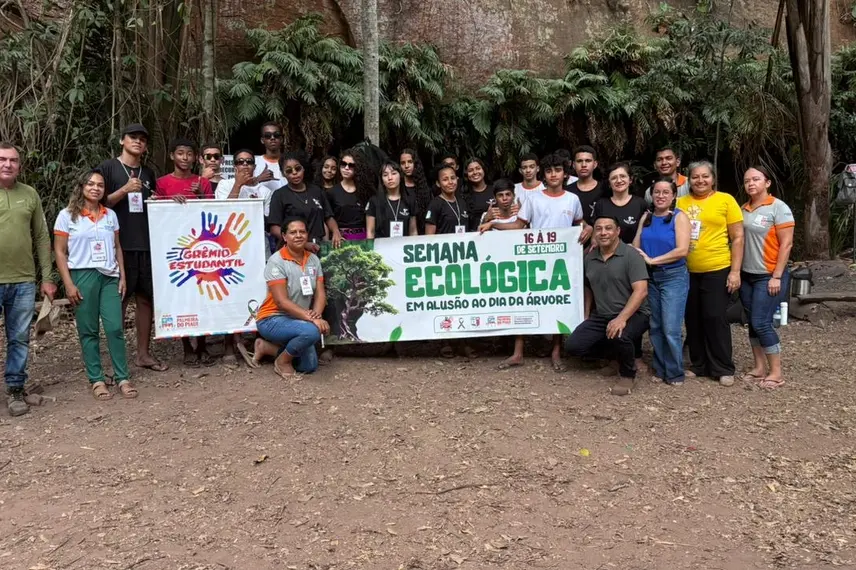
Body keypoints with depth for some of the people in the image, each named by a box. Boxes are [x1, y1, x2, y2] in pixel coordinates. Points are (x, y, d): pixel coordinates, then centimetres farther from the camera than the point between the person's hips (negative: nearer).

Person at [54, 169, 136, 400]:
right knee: (88, 331, 3)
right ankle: (96, 380, 11)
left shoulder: (111, 215, 11)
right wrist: (69, 284, -8)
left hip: (109, 277, 3)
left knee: (115, 328, -3)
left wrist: (122, 276, 6)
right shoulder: (67, 216, 1)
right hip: (83, 276, -2)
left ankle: (123, 378, 5)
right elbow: (60, 252, -1)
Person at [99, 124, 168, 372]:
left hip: (146, 245, 5)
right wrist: (125, 190, -15)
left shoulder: (148, 173, 18)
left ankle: (144, 353, 14)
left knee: (146, 298, 6)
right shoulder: (108, 168, 2)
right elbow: (100, 203, -4)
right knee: (118, 300, -2)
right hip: (119, 245, -5)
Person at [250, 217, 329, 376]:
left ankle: (267, 347, 23)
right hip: (273, 319, -7)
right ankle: (283, 361, -5)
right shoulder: (276, 261, -18)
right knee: (312, 331, -34)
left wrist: (317, 313, -23)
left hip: (298, 321, 7)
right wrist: (311, 318, -33)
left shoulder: (313, 259, 1)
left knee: (309, 366, 7)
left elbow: (320, 293, -1)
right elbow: (281, 301, -25)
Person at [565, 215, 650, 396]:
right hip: (600, 316, 6)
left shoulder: (631, 255, -12)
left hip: (632, 314, -6)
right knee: (573, 346, -10)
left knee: (618, 336, -38)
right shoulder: (590, 257, 7)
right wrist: (586, 317, 13)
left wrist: (621, 318, -31)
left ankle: (628, 375, -6)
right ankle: (614, 352, 18)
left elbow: (641, 291, -21)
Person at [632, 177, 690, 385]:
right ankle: (660, 370, 21)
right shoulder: (646, 217, 9)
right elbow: (636, 245, 8)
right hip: (650, 277, 5)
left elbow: (682, 250, -15)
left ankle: (675, 373, 7)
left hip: (674, 277, -5)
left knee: (670, 329, -7)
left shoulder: (679, 217, -5)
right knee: (655, 327, 9)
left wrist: (652, 260, -15)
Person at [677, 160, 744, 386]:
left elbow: (738, 238, -3)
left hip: (717, 270, -4)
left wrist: (735, 271, -8)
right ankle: (698, 365, 25)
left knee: (715, 319, 0)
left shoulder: (726, 200, -2)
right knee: (693, 320, 11)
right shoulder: (681, 203, 6)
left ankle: (723, 369, 14)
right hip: (688, 271, 4)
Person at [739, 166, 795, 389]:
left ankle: (776, 373, 4)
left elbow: (786, 244, -12)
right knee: (753, 323, 9)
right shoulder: (744, 209, 8)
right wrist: (736, 272, 7)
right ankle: (759, 367, 19)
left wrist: (777, 276, -16)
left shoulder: (778, 207, -9)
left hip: (768, 276, -6)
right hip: (747, 275, 6)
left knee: (761, 323, -8)